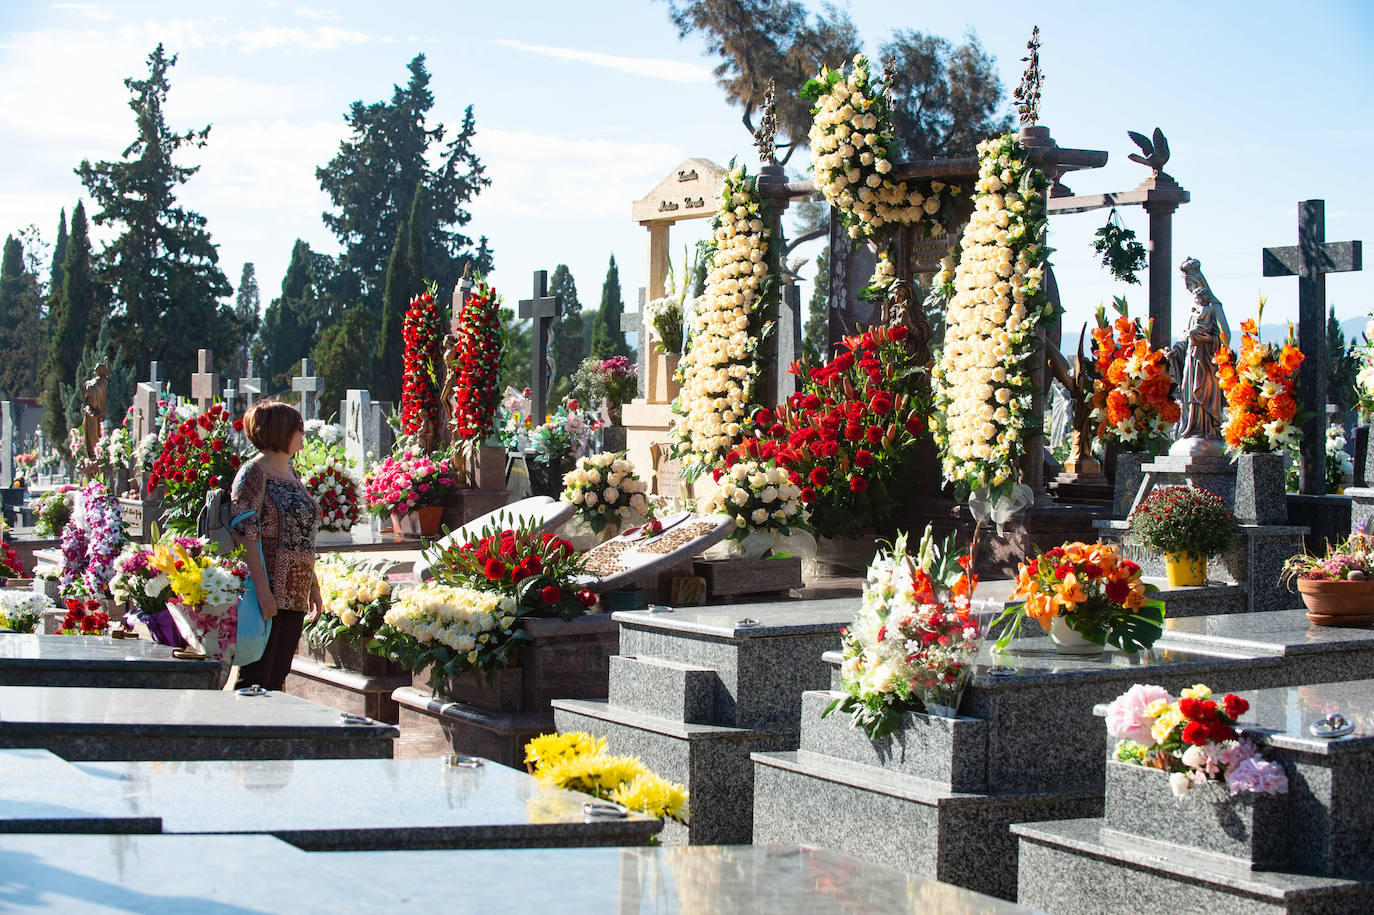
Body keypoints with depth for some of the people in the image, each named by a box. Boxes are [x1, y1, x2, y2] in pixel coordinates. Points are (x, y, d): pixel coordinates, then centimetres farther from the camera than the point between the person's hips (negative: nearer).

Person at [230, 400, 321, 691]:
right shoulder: (253, 473, -8)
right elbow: (244, 533, -16)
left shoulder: (291, 474, 17)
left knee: (277, 678, 8)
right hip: (267, 593, -8)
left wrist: (313, 585, 19)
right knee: (255, 678, -8)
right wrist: (262, 588, -22)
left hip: (295, 595, 8)